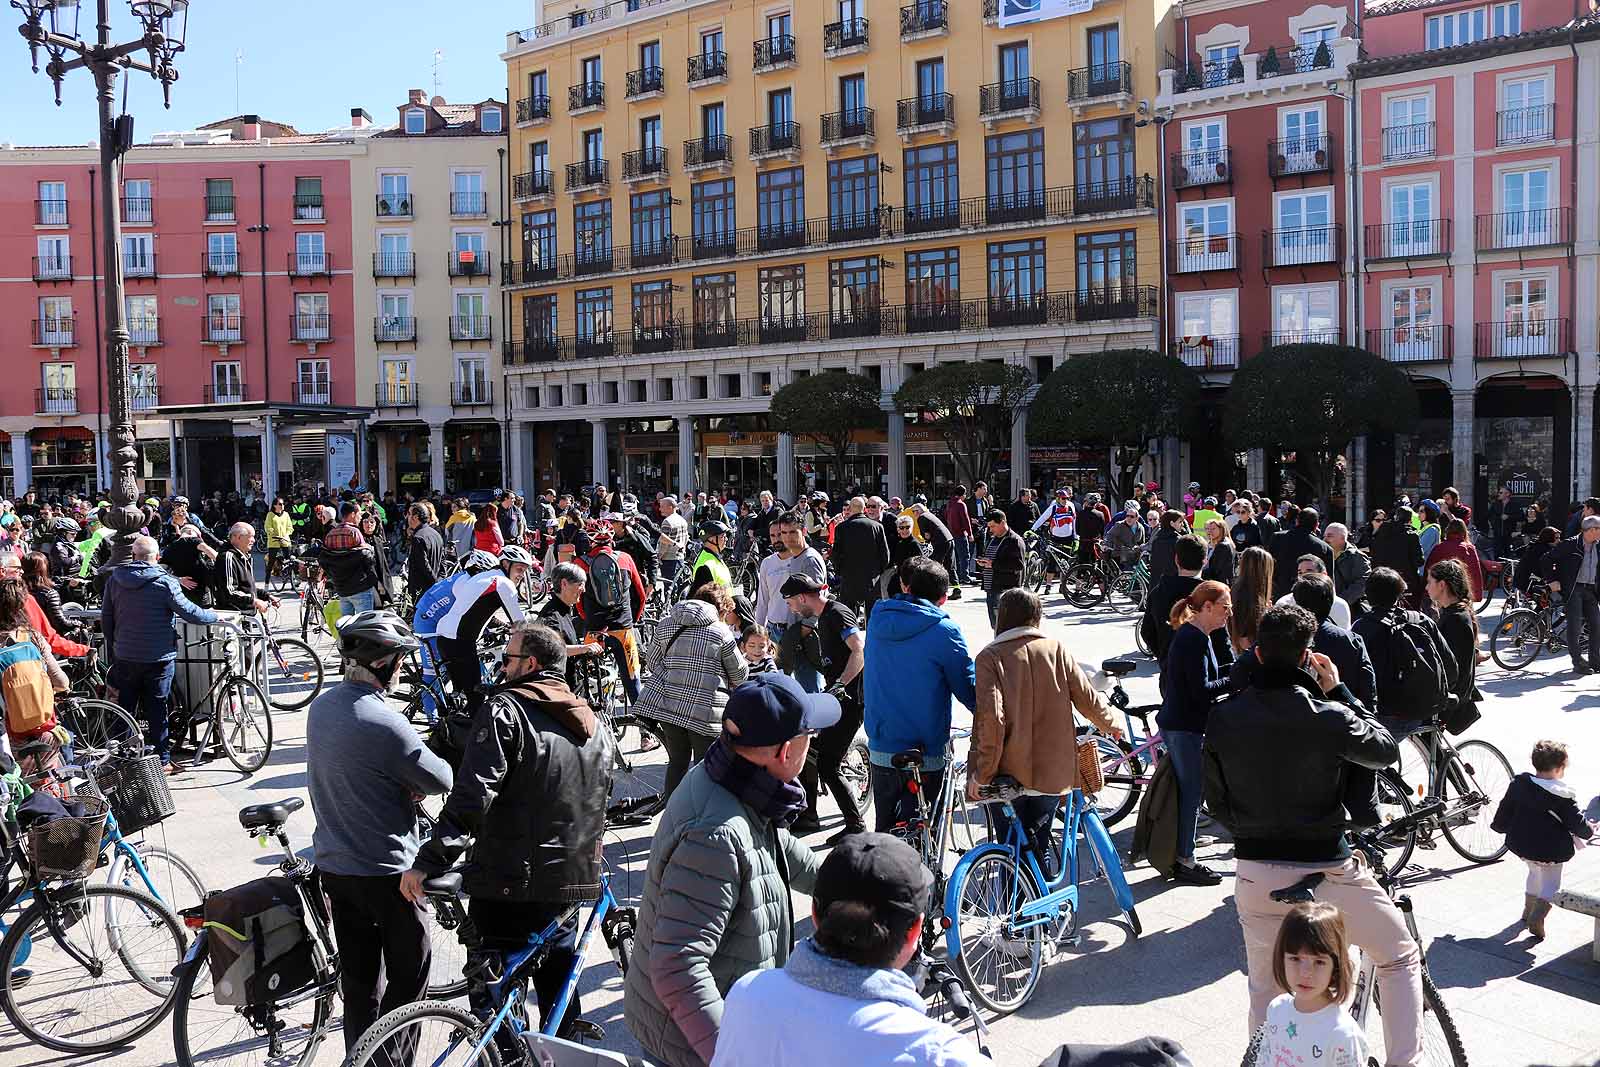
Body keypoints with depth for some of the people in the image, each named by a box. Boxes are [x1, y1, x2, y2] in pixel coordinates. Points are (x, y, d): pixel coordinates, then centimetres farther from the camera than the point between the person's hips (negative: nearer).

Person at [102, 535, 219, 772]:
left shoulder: (115, 579, 2)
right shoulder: (164, 582, -14)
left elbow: (106, 618, 9)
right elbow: (189, 612, -11)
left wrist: (112, 649, 20)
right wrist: (214, 615, 7)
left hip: (124, 657, 4)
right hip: (158, 657, -4)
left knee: (125, 709, 14)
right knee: (157, 710, 4)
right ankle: (162, 761, 9)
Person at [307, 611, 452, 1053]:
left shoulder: (321, 705, 1)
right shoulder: (384, 723, -25)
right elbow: (441, 781, -14)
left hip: (332, 865, 8)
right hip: (385, 870, -8)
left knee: (359, 979, 18)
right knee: (410, 975, 8)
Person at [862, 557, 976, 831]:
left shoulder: (878, 618, 2)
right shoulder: (943, 630, -14)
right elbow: (969, 689, -9)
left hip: (879, 749, 5)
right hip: (923, 756, -5)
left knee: (885, 829, 19)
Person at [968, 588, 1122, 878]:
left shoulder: (990, 657, -9)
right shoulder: (1055, 649, -1)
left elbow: (991, 718, -20)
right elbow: (1087, 698, 2)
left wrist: (982, 772, -14)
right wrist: (1110, 724, 23)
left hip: (1011, 771, -3)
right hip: (1054, 769, 3)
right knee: (1040, 841, 18)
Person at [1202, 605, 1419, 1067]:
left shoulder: (1222, 718, -5)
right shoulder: (1326, 716, -18)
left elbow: (1216, 804, 5)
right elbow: (1386, 749, 2)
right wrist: (1338, 690, 5)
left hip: (1255, 873, 4)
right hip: (1325, 870, -3)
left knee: (1265, 991, 19)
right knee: (1401, 958, 20)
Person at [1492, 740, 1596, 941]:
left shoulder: (1518, 784, -6)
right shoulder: (1563, 796, -18)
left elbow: (1505, 810, 4)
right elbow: (1577, 823, -13)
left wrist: (1498, 826, 21)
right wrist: (1590, 831, 9)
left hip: (1520, 845, 5)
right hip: (1551, 851, -5)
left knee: (1535, 873, 31)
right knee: (1551, 885, 11)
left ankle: (1528, 909, 42)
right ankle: (1537, 918, -9)